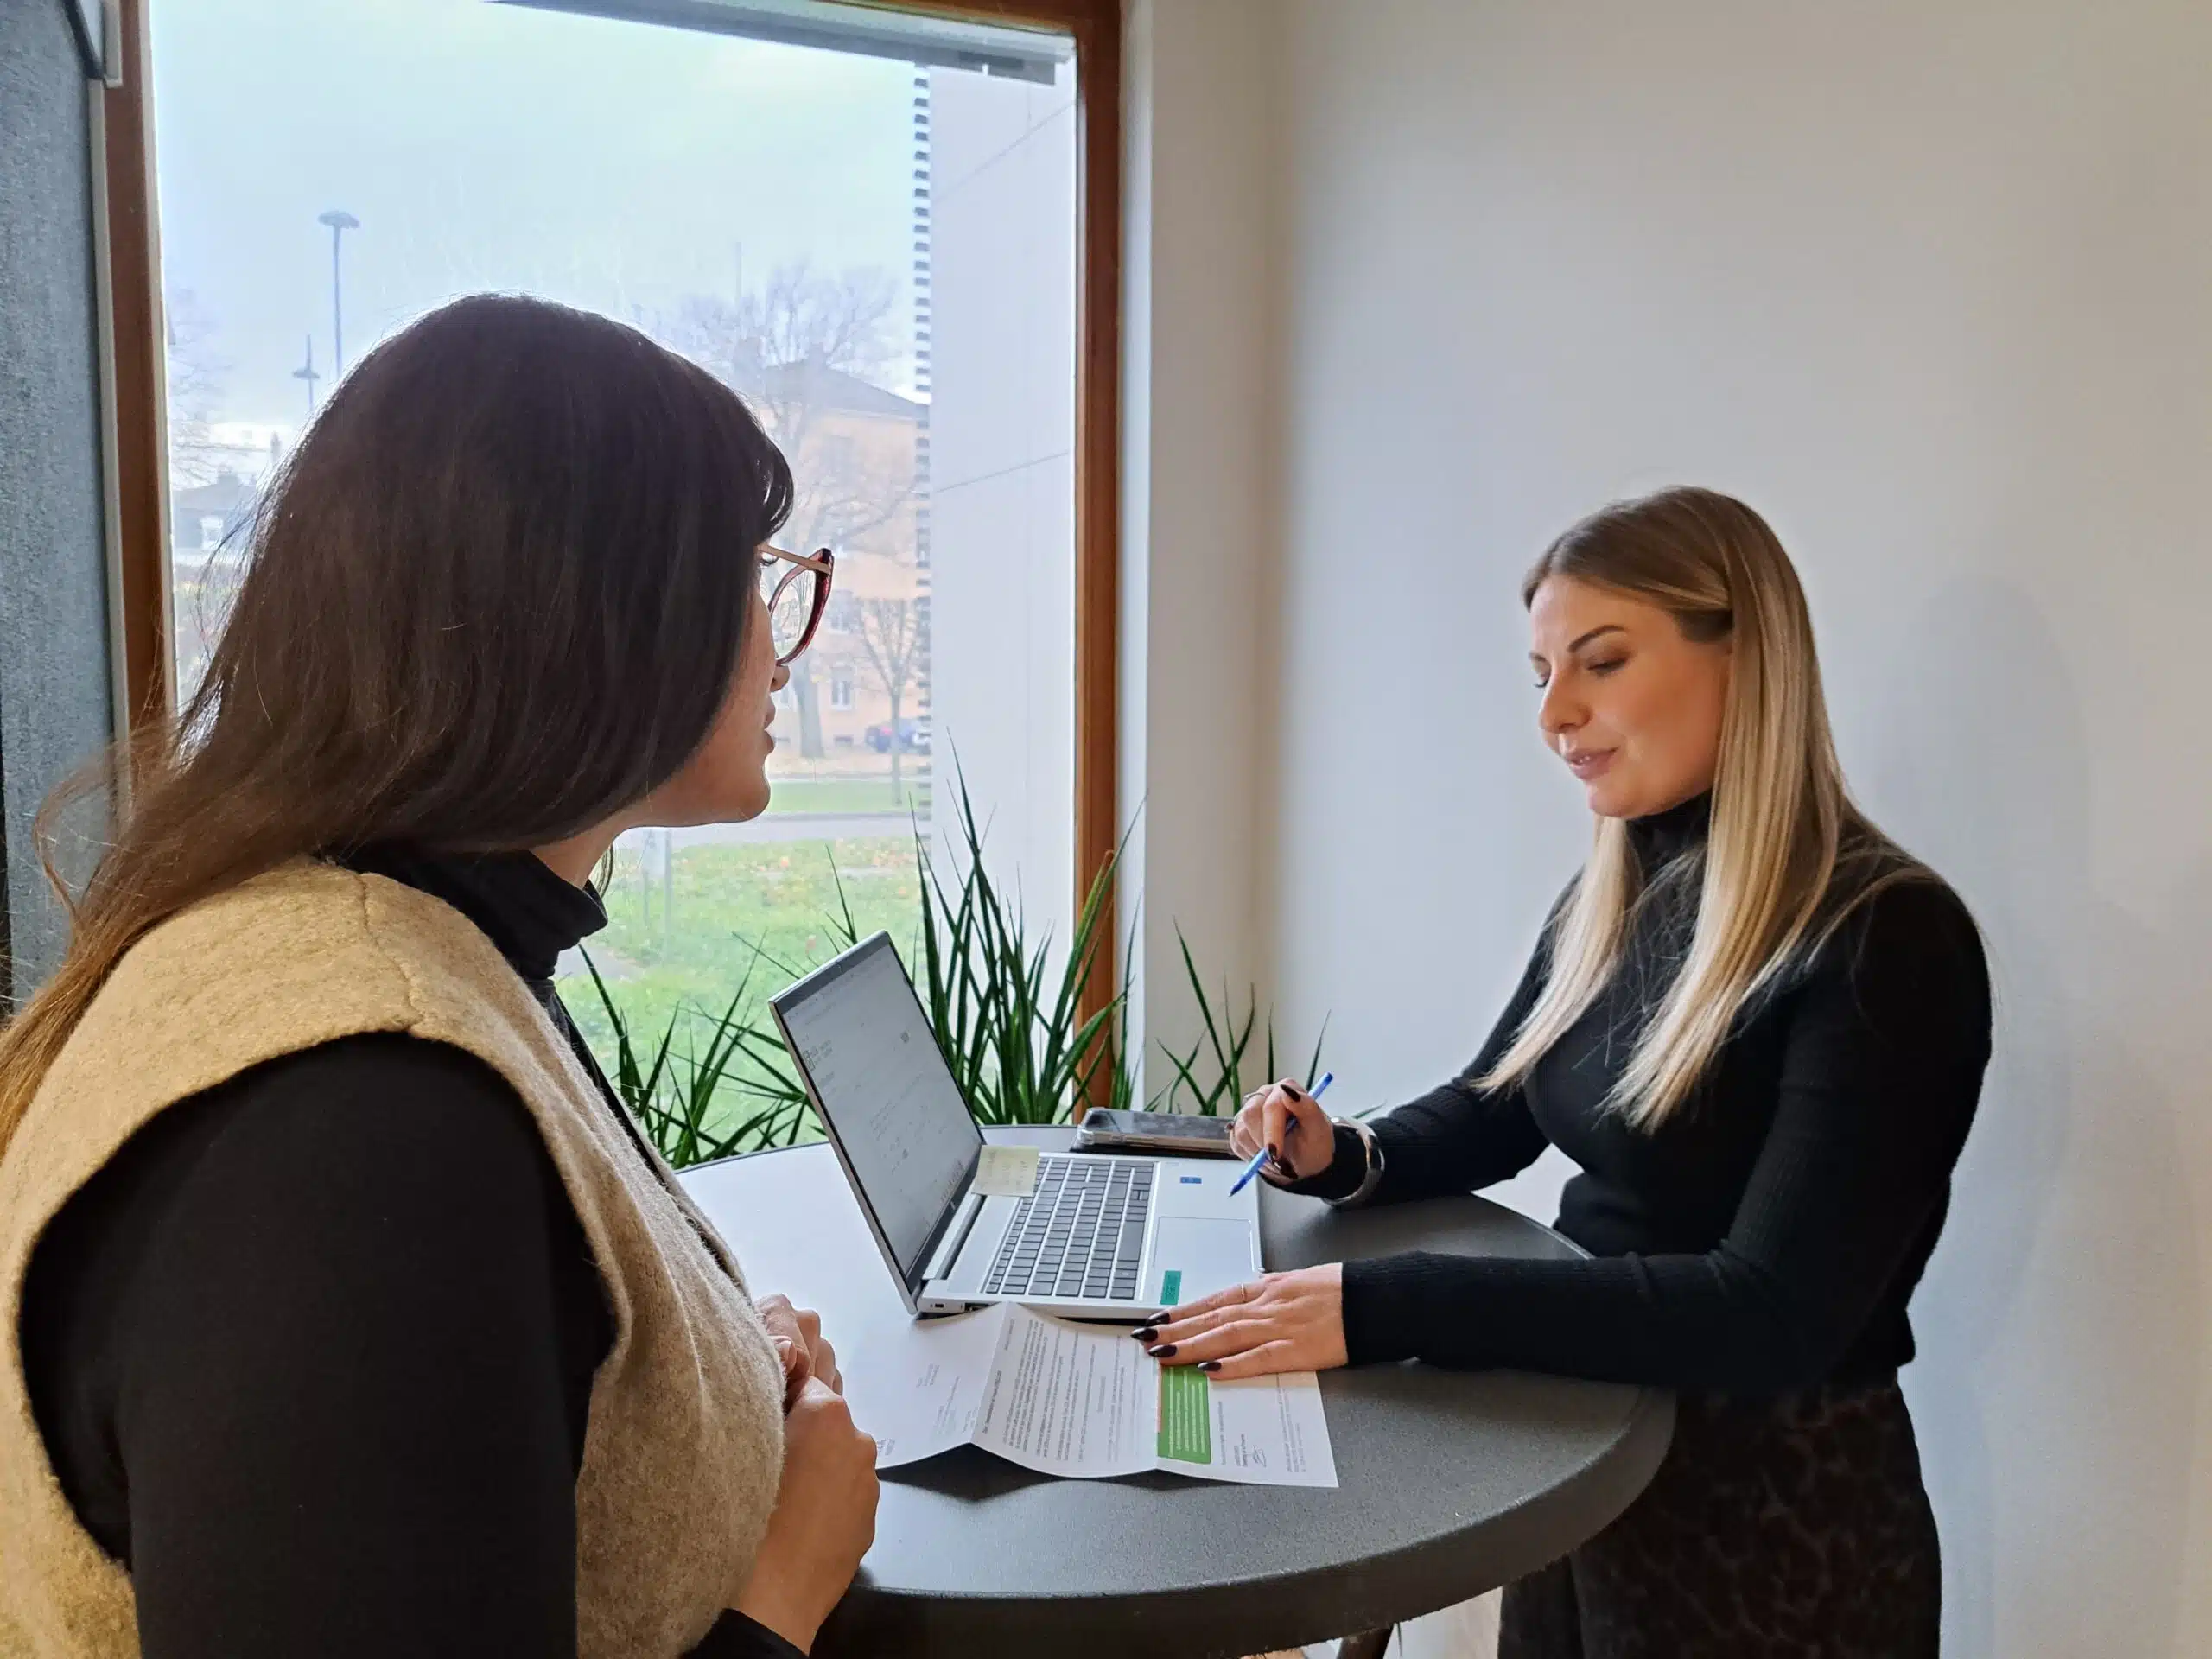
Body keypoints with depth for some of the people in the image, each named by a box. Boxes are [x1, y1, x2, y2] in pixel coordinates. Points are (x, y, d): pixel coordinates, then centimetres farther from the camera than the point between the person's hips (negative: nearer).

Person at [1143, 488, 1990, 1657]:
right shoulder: (1611, 902, 1)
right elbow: (1494, 1109, 13)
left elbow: (1773, 1314, -30)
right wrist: (1347, 1159, -8)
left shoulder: (1885, 943, -22)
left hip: (1777, 1511, -6)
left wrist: (1379, 1307, -34)